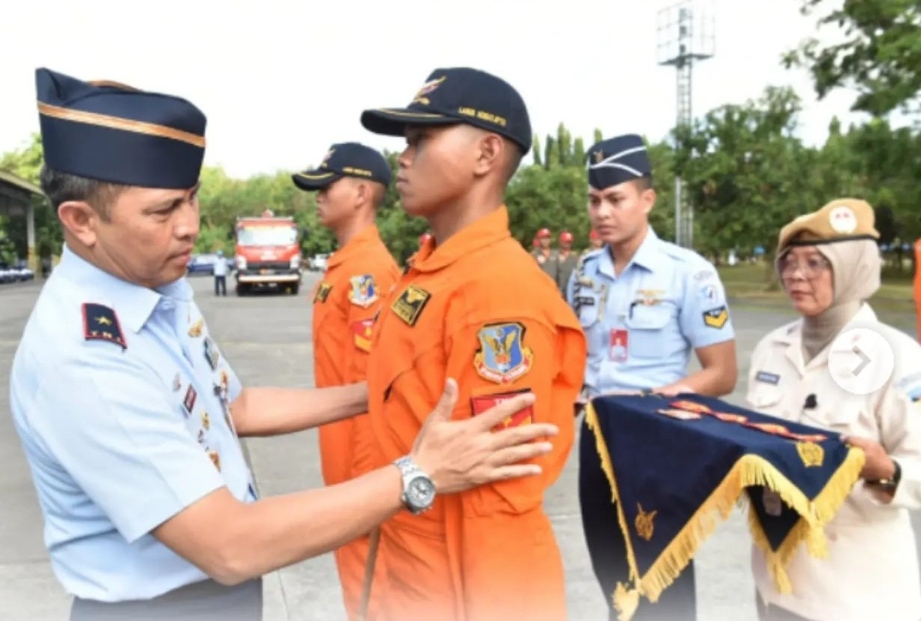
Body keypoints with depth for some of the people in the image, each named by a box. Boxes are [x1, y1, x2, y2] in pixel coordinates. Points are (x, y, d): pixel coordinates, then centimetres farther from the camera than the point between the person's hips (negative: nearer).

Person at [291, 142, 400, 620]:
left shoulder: (367, 266, -20)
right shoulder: (345, 262, 11)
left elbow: (370, 372, -22)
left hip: (359, 436, -10)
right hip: (345, 433, 10)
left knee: (364, 549, 4)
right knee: (353, 542, 21)